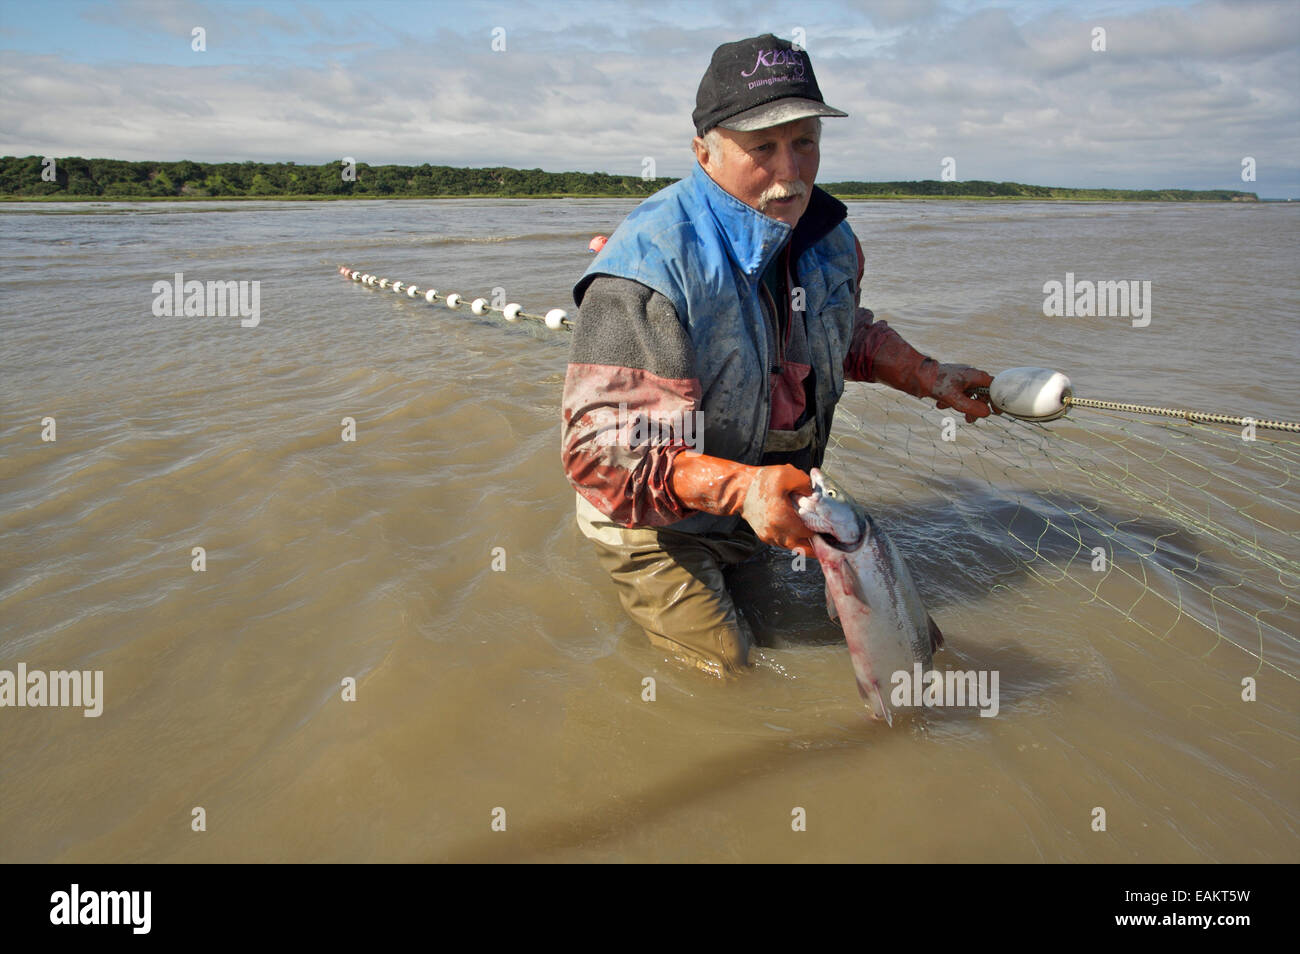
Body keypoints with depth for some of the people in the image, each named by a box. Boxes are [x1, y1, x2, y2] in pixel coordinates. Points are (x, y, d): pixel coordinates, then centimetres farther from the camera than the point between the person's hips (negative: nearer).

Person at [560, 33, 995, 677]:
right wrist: (741, 487, -49)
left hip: (775, 504, 8)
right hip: (660, 527, -7)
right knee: (727, 671, -2)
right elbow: (601, 448, -38)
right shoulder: (650, 268, -34)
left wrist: (931, 378, 8)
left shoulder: (825, 236, -6)